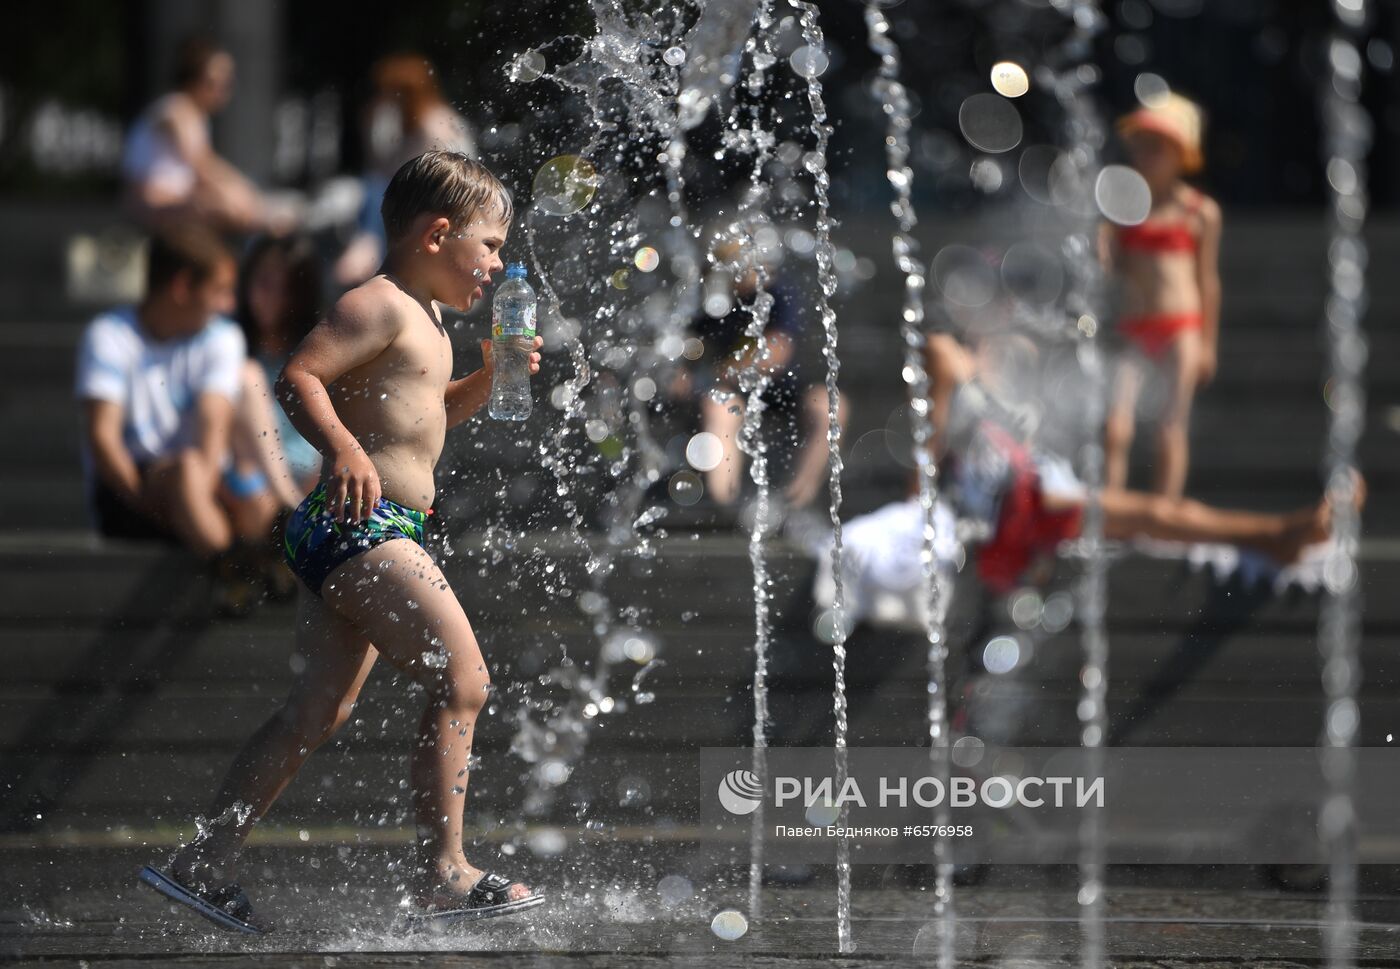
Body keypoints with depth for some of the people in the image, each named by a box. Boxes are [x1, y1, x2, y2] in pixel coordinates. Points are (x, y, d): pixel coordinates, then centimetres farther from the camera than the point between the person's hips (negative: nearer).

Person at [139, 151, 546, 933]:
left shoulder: (421, 319, 22)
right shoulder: (380, 305, -10)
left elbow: (430, 412, 37)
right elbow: (300, 377, -20)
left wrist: (489, 376, 20)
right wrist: (345, 448, -35)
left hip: (367, 533, 11)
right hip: (361, 524, -11)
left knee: (321, 708, 11)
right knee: (462, 681, -12)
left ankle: (207, 862, 14)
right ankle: (444, 874, -12)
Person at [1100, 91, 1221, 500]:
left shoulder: (1200, 212, 1)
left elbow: (1208, 280, 4)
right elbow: (1113, 266, 6)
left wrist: (1207, 344, 3)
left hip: (1181, 329, -2)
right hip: (1132, 331, 2)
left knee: (1171, 431, 0)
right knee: (1116, 430, -9)